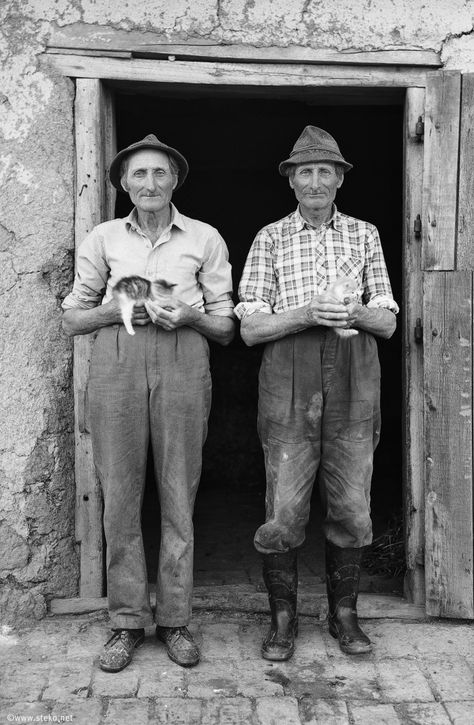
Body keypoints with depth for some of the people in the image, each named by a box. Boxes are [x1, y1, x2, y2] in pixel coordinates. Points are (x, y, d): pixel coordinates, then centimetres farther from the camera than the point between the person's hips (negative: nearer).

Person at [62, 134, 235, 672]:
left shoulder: (205, 239, 11)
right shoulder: (103, 239, 13)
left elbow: (226, 329, 10)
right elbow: (70, 320, 12)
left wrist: (190, 316, -9)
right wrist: (114, 310, -6)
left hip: (183, 363, 0)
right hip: (116, 360, 1)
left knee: (178, 494, 0)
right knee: (120, 492, 0)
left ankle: (174, 619, 13)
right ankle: (127, 621, 13)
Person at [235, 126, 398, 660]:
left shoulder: (365, 235, 13)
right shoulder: (270, 239, 8)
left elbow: (388, 323, 10)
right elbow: (250, 329, 0)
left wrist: (357, 314, -12)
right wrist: (305, 314, -15)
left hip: (354, 380, 2)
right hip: (289, 379, -2)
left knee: (351, 506, 5)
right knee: (284, 509, -1)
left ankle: (343, 613, 22)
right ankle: (283, 617, 16)